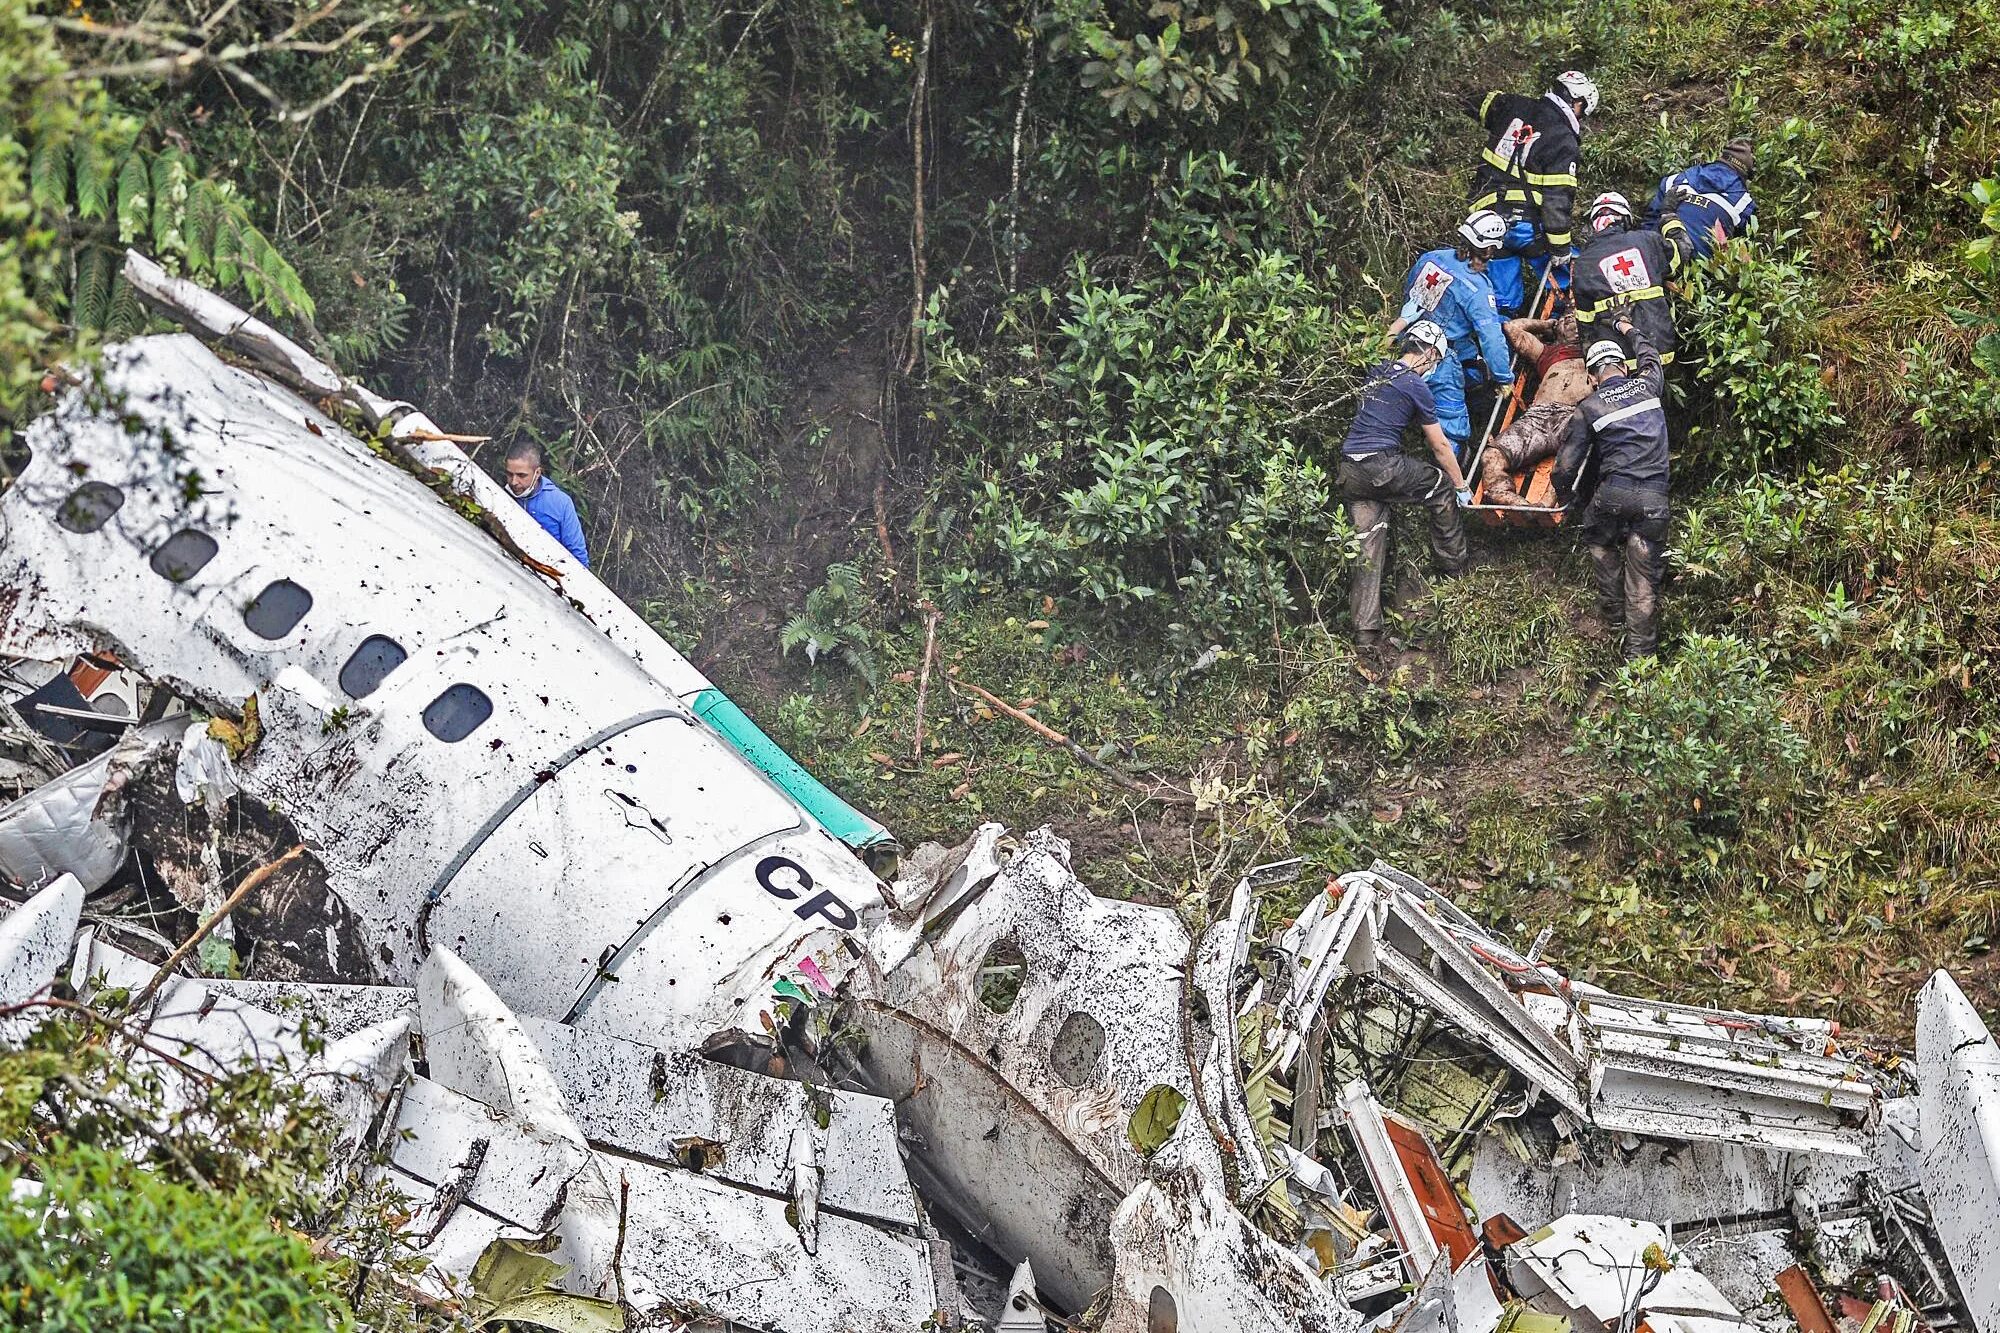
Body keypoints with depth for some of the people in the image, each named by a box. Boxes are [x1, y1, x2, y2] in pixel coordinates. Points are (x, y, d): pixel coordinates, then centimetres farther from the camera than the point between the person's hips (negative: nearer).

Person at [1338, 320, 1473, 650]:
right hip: (1383, 466, -7)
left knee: (1368, 546, 6)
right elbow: (1440, 445, 2)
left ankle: (1365, 632, -1)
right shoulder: (1415, 385, -4)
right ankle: (1456, 566, 28)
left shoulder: (1376, 371, 15)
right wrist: (1462, 486, 12)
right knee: (1442, 485, 17)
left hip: (1349, 471, 7)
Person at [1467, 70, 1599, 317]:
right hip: (1526, 225, -6)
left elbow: (1484, 107, 28)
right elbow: (1557, 198, -16)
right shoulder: (1563, 142, -12)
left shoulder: (1512, 106, 5)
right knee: (1566, 282, 10)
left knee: (1505, 303, 12)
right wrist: (1560, 247, -10)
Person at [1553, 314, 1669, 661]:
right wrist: (1631, 330, 52)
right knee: (1643, 575, 7)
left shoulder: (1589, 408, 3)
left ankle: (1612, 609, 30)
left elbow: (1566, 463, 2)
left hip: (1613, 493, -2)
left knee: (1600, 541, 30)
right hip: (1654, 499, 2)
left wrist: (1563, 494, 22)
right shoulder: (1646, 385, 9)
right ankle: (1641, 651, 9)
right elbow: (1652, 357, 35)